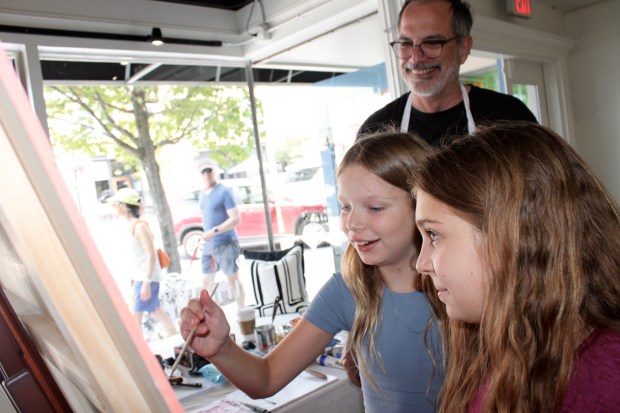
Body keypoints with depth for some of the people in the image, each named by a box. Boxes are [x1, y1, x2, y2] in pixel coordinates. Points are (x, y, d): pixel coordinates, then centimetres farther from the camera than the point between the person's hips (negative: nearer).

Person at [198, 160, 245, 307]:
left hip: (226, 244, -7)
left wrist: (215, 231, -24)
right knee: (207, 281, 13)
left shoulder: (224, 192, -11)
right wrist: (206, 234, 13)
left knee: (233, 279, 1)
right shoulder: (202, 194, 12)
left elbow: (235, 219, -18)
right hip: (208, 245, 7)